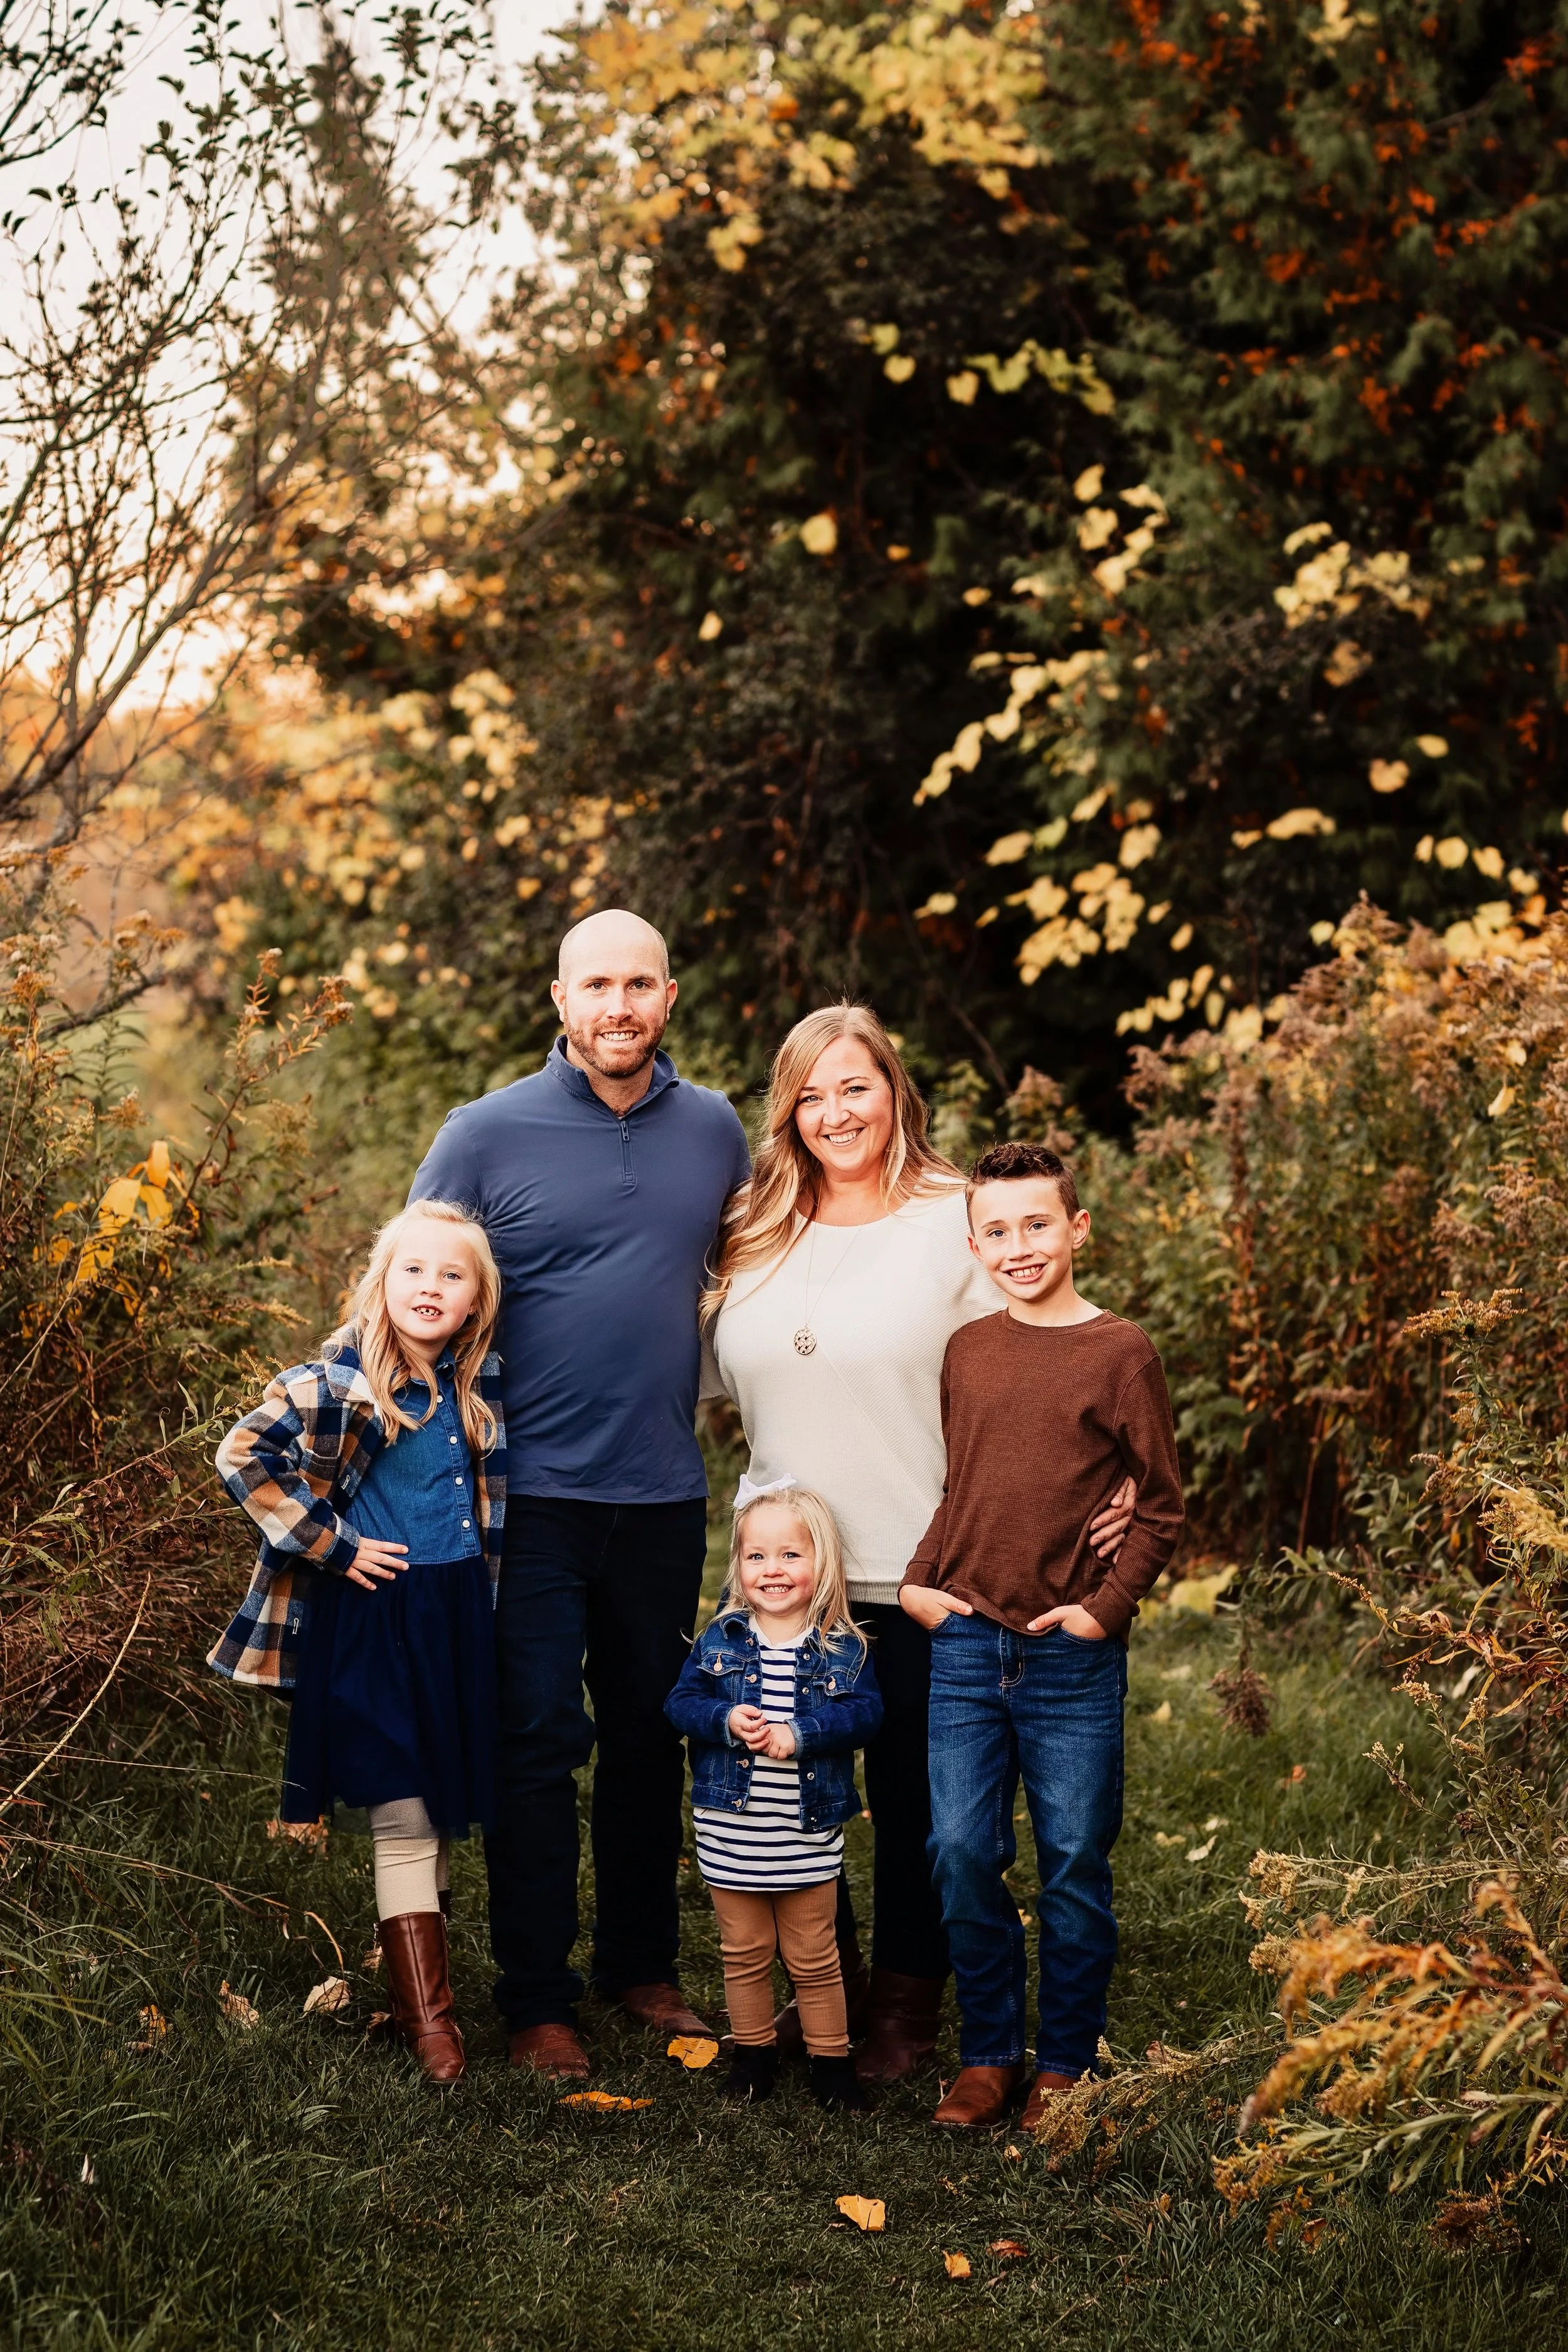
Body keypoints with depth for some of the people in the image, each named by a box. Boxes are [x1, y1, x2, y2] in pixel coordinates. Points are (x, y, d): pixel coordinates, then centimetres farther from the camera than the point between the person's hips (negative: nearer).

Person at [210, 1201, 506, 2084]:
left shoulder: (481, 1383, 4)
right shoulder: (336, 1384, -14)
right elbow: (244, 1458, -18)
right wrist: (329, 1546, -14)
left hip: (462, 1612, 5)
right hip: (374, 1619, -5)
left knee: (446, 1813, 12)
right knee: (404, 1820, -3)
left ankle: (418, 1970, 27)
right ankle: (427, 2017, 3)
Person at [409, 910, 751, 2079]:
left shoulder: (715, 1130, 5)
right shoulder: (487, 1135, -5)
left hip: (665, 1496, 3)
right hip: (533, 1491, -3)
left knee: (651, 1739, 13)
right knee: (539, 1741, -1)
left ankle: (643, 1964, 27)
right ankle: (536, 1998, 9)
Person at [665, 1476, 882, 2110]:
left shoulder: (842, 1647, -5)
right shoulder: (721, 1639, -1)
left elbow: (865, 1711, -13)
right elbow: (681, 1702, -3)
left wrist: (798, 1734, -25)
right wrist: (726, 1720, -22)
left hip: (807, 1834, -1)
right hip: (729, 1829, 2)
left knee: (813, 1956, 9)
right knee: (745, 1951, 14)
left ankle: (831, 2059, 22)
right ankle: (753, 2051, 30)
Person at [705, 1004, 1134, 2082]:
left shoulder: (960, 1221, -4)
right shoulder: (756, 1234, 8)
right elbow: (722, 1374, 20)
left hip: (920, 1569, -4)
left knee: (913, 1796, 8)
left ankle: (905, 2007, 25)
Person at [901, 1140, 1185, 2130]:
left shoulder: (1120, 1353, -4)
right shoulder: (967, 1351, 8)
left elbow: (1163, 1505, -2)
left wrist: (1106, 1608, -9)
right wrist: (922, 1580, 6)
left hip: (1072, 1655, -3)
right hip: (965, 1643, 3)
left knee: (1075, 1865, 5)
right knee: (962, 1855, 3)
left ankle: (1066, 2062, 19)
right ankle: (990, 2053, 18)